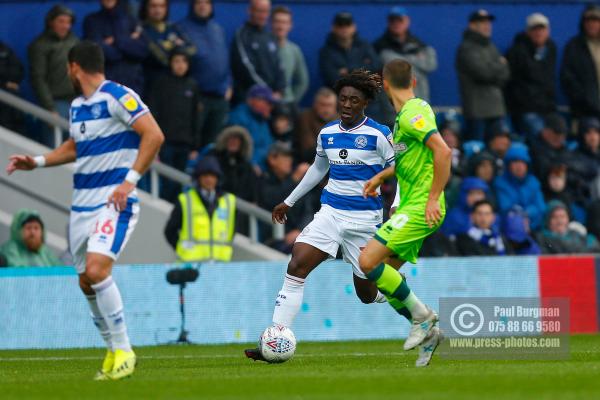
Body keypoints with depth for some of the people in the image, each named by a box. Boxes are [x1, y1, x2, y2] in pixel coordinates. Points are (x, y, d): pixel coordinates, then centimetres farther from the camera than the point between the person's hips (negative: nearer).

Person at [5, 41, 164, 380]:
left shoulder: (118, 97, -11)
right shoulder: (77, 106, 16)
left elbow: (154, 135, -19)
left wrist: (130, 179, -23)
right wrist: (37, 162, 23)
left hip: (115, 200, -9)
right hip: (83, 201, 9)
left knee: (97, 269, -22)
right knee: (87, 281, 7)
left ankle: (123, 350, -13)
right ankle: (114, 352, 19)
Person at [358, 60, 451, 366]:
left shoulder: (412, 114, -14)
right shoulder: (407, 113, 16)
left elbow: (443, 151, -25)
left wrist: (433, 198, -24)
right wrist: (380, 177, 27)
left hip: (420, 207, -10)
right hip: (409, 206, 10)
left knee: (368, 261, -18)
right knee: (384, 276, 8)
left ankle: (422, 315, -8)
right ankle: (427, 331, 13)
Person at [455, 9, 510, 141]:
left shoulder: (491, 47, 17)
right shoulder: (467, 48, -5)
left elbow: (505, 74, 11)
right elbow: (481, 71, -17)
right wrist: (500, 66, 0)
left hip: (496, 109, 7)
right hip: (477, 110, -7)